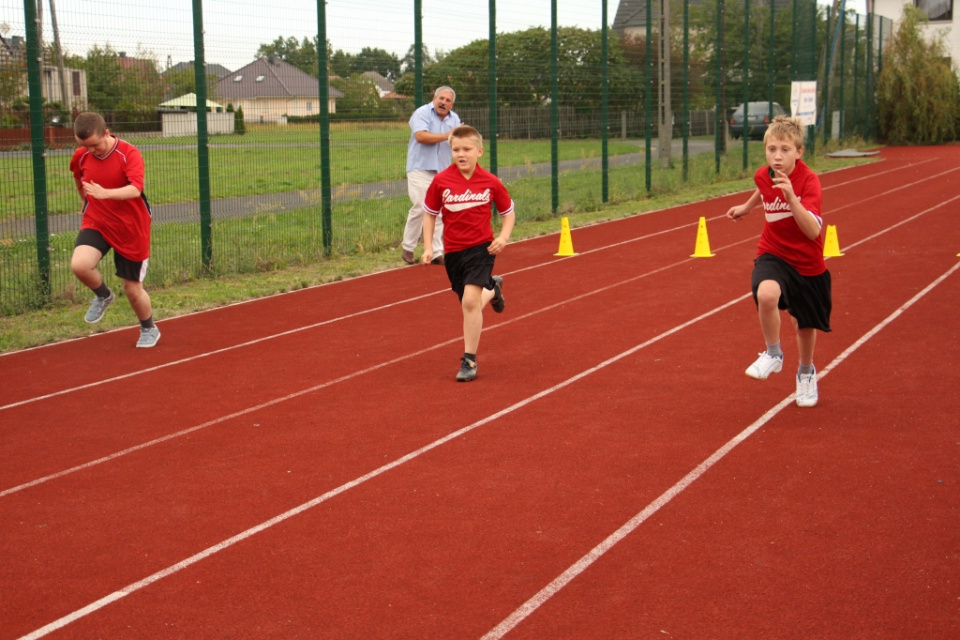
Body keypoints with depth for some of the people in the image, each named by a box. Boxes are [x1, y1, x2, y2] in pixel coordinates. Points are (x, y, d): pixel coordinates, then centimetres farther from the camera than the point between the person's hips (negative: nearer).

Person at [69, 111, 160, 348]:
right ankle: (103, 295, 7)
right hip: (96, 222, 3)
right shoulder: (80, 157, -4)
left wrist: (105, 193, -51)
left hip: (131, 229, -3)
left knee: (132, 289, 6)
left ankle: (149, 329, 36)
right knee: (79, 264, -26)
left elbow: (135, 189, -35)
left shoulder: (129, 154, -19)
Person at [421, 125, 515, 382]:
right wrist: (428, 247, -1)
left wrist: (503, 237, -11)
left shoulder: (490, 182, -8)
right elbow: (430, 214, 6)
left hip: (481, 247, -3)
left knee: (470, 300, -19)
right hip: (453, 251, 3)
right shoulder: (441, 181, -6)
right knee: (470, 304, 13)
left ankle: (469, 359, -7)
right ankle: (492, 289, 50)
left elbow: (508, 212, 5)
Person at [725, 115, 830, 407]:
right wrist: (747, 207, 31)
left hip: (807, 263, -2)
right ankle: (773, 354, -8)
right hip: (773, 255, 2)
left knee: (805, 325, 14)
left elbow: (813, 232, -35)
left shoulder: (808, 181, -22)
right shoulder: (763, 175, -9)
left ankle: (806, 372, 47)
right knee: (766, 293, -33)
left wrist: (792, 197, -45)